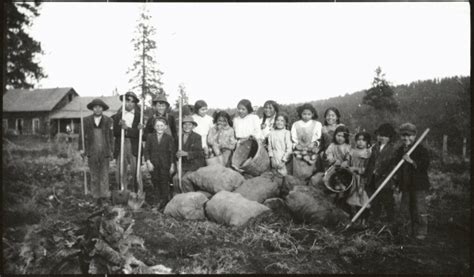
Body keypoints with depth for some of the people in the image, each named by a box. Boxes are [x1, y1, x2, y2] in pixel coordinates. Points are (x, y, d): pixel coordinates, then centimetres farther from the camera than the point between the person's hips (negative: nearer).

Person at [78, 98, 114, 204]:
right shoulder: (86, 120, 5)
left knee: (104, 174, -1)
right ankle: (96, 195, 14)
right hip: (92, 152, 1)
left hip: (105, 152, -1)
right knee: (94, 175, 7)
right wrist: (81, 149, 1)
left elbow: (111, 137, 5)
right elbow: (82, 135, 7)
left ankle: (104, 195, 2)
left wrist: (111, 151, 3)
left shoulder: (108, 120, 4)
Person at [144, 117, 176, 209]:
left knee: (164, 182, -1)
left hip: (165, 164, -2)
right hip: (153, 164, 2)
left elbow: (172, 152, 0)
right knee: (156, 182, 5)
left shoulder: (169, 137, 0)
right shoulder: (150, 137, 5)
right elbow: (146, 150, 3)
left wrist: (172, 165, -3)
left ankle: (164, 200, 12)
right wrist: (148, 162, -8)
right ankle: (160, 199, 18)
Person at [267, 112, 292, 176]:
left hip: (283, 157, -3)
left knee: (283, 174, -5)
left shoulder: (286, 133, -8)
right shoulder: (272, 133, 3)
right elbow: (270, 146, 8)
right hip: (274, 158, 3)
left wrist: (283, 160, -10)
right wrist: (271, 156, -1)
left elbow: (289, 148, -9)